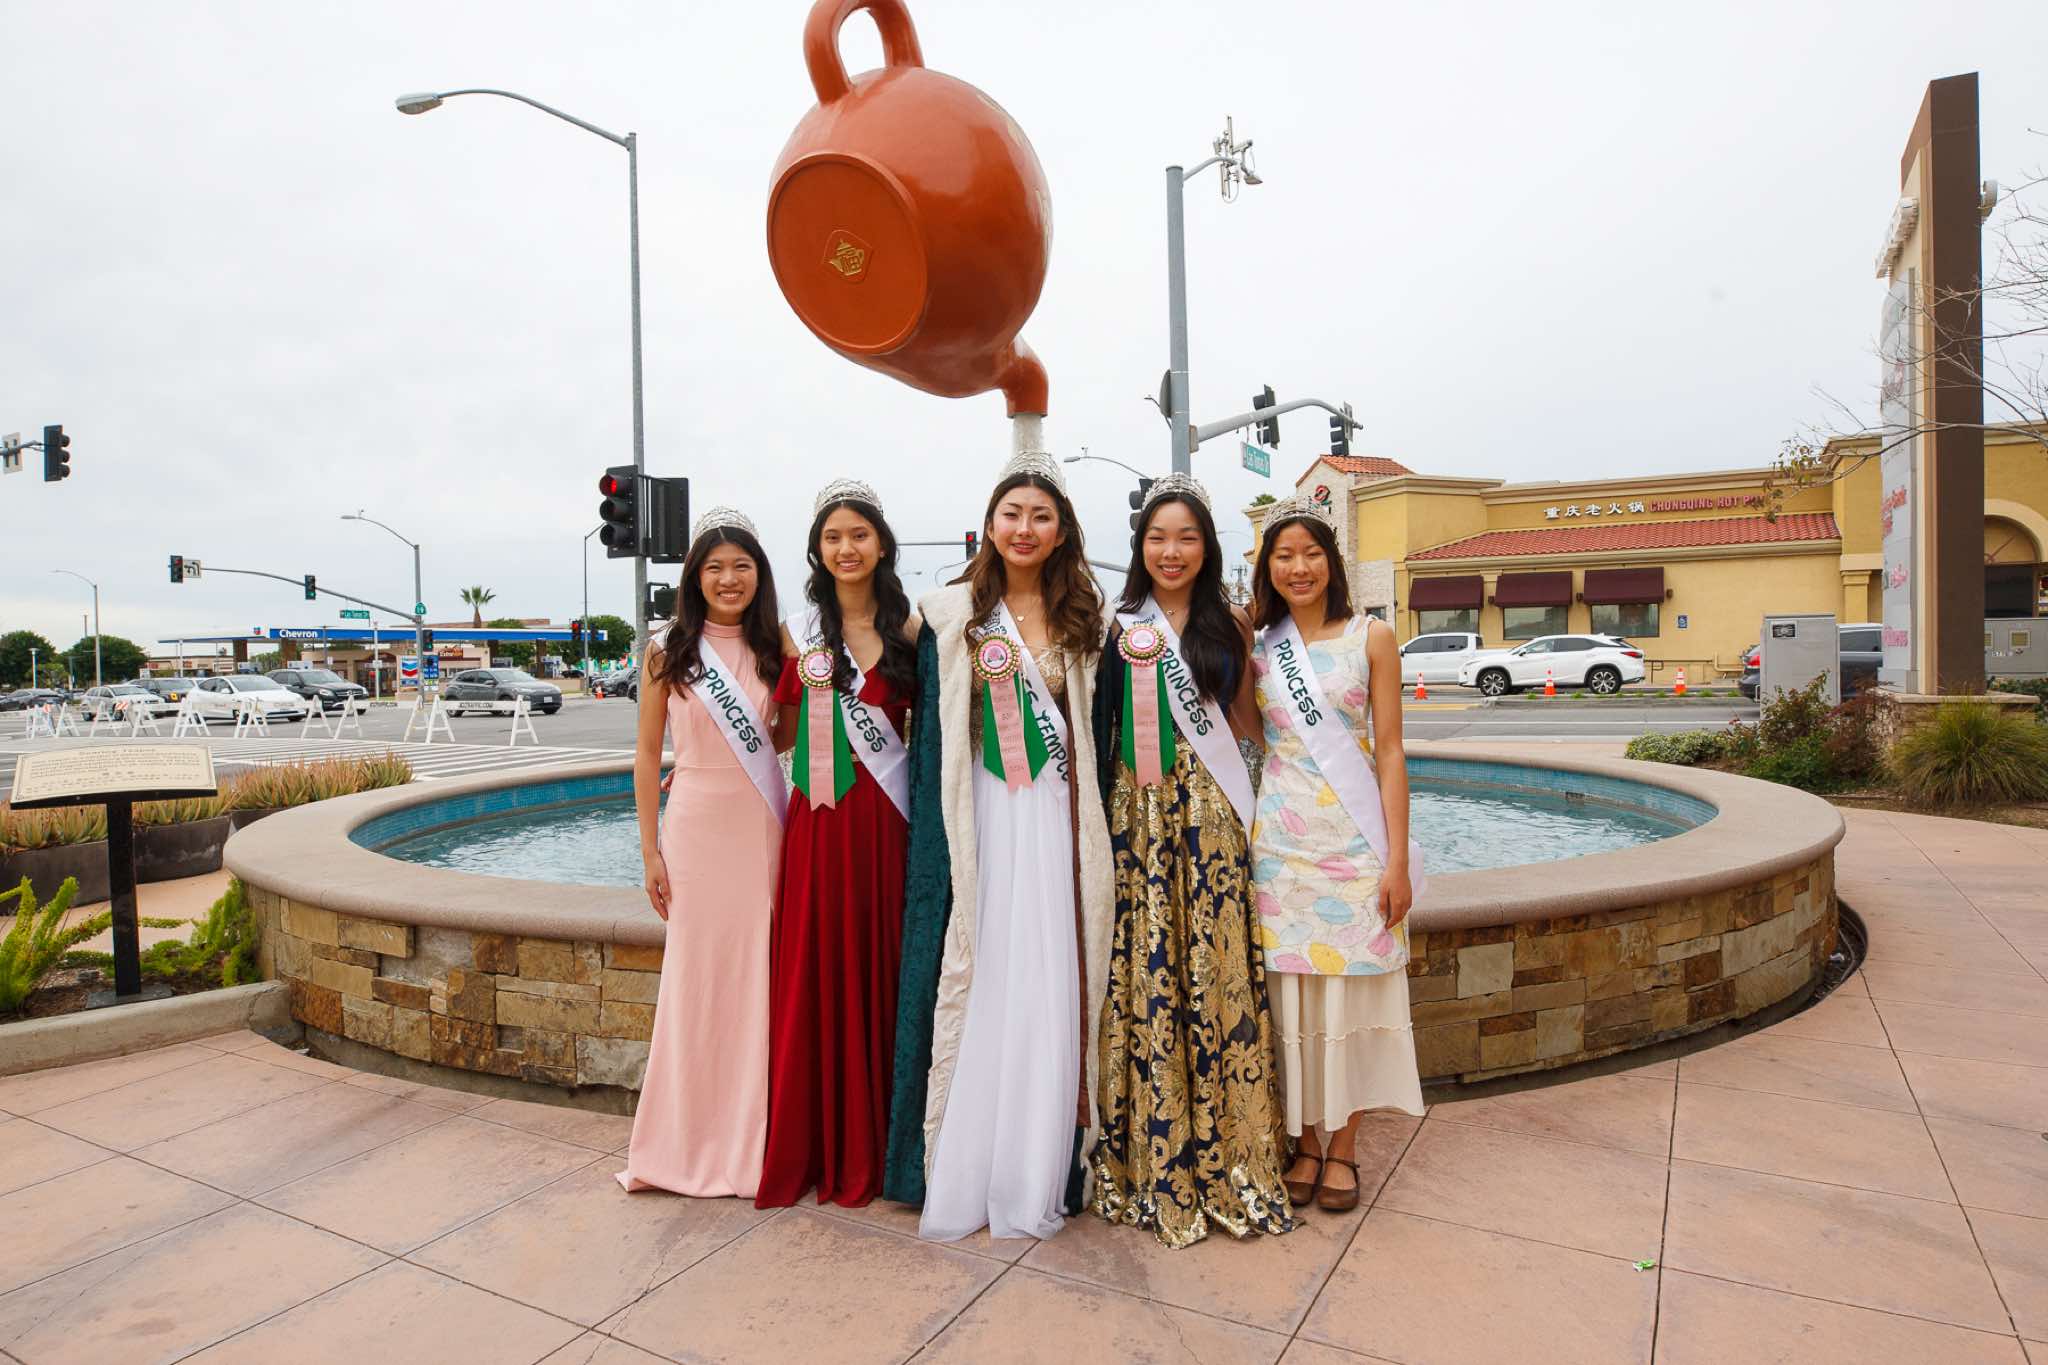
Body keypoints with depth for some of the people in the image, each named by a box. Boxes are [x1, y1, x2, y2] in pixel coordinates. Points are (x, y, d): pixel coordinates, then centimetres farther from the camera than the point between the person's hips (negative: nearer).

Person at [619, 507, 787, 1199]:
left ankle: (752, 1142, 20)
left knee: (758, 974, 5)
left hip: (764, 825, 2)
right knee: (695, 976, 4)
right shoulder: (668, 653, 1)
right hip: (696, 824, -1)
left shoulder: (773, 648, 5)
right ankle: (686, 1144, 19)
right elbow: (647, 755, 2)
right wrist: (650, 850, -1)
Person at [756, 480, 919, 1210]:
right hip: (816, 821, 1)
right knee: (813, 977, 5)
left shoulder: (908, 628, 3)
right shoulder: (798, 632, 5)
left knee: (882, 972, 6)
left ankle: (877, 1146, 23)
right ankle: (814, 1147, 22)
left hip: (886, 818, 0)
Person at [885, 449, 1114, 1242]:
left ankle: (1035, 1176, 16)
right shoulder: (951, 614, 4)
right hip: (977, 816, -1)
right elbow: (930, 731, 3)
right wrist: (939, 838, -4)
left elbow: (1097, 730, 10)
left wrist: (1091, 831, 2)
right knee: (973, 983, 0)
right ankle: (961, 1176, 14)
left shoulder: (1084, 618, 9)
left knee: (1049, 987, 2)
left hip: (1057, 818, 2)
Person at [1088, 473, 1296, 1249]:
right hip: (1136, 815, 0)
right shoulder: (1118, 629, 7)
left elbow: (1248, 724, 13)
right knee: (1141, 977, 0)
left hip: (1208, 814, 1)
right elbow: (1099, 727, 7)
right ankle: (1148, 1162, 15)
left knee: (1214, 973, 0)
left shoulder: (1231, 626, 9)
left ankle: (1222, 1157, 16)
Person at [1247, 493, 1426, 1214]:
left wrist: (1398, 859, -6)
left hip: (1354, 837, -2)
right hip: (1280, 836, 2)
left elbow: (1389, 752, -2)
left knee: (1350, 986, 5)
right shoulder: (1256, 645, 7)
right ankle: (1305, 1142, 22)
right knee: (1289, 991, 6)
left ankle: (1342, 1147, 21)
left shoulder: (1371, 638, 0)